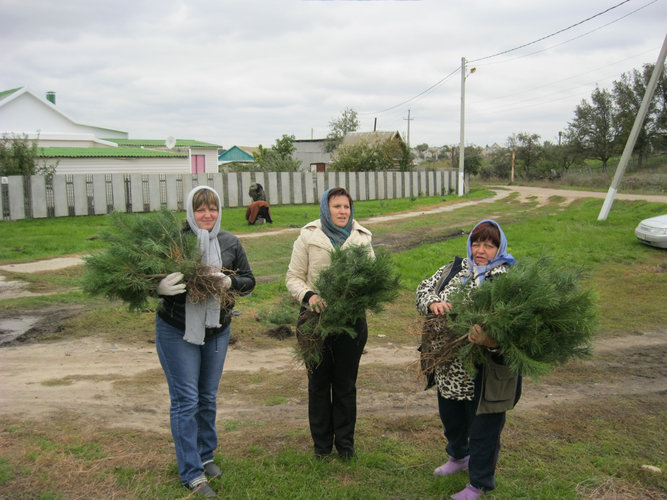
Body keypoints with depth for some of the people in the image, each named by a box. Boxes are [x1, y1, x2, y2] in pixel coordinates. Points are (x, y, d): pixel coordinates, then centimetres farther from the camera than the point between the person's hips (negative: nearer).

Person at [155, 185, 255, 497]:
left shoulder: (230, 243, 1)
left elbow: (249, 281, 4)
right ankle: (192, 474, 11)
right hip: (177, 331, -4)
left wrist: (229, 282, -17)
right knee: (186, 400, 0)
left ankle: (206, 456, 35)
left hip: (217, 331, 4)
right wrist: (160, 288, -31)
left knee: (208, 397, 17)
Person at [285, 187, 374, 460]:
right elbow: (294, 277, 0)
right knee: (319, 382, 11)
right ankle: (321, 443, 27)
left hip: (351, 318, 1)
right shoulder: (308, 237, -1)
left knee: (346, 383, 11)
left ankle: (345, 442, 28)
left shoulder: (362, 239, 5)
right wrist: (308, 295, -20)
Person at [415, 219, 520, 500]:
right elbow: (424, 289, 2)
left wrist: (490, 342, -41)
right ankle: (458, 457, 56)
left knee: (483, 429, 11)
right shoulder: (455, 269, 3)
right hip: (449, 369, 6)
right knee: (450, 417, 27)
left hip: (483, 372, -6)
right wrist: (433, 303, -21)